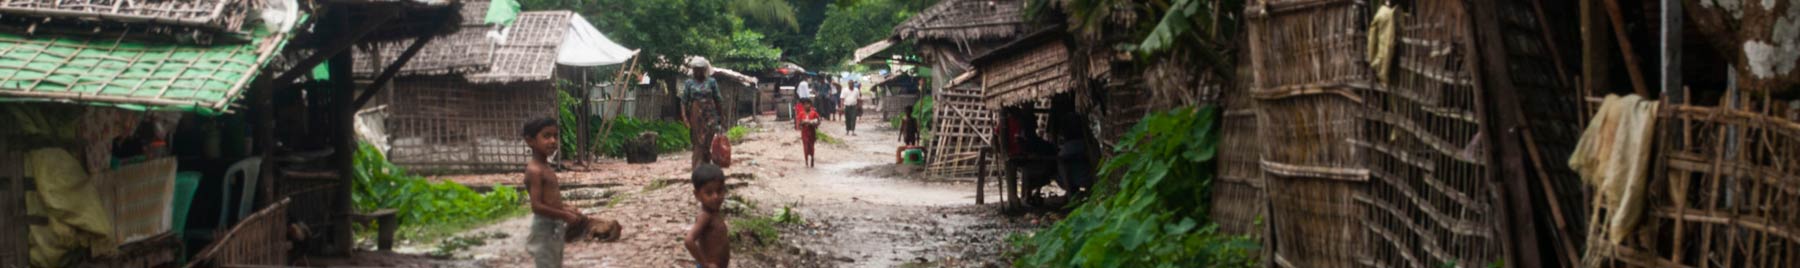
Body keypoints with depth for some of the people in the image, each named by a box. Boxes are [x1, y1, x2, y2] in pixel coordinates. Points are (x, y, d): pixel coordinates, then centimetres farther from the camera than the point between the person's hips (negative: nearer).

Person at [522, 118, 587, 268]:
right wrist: (565, 216, -20)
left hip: (555, 227, 10)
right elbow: (537, 206, -25)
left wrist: (566, 208, 8)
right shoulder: (535, 170, -19)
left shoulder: (546, 167, 11)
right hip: (544, 227, -10)